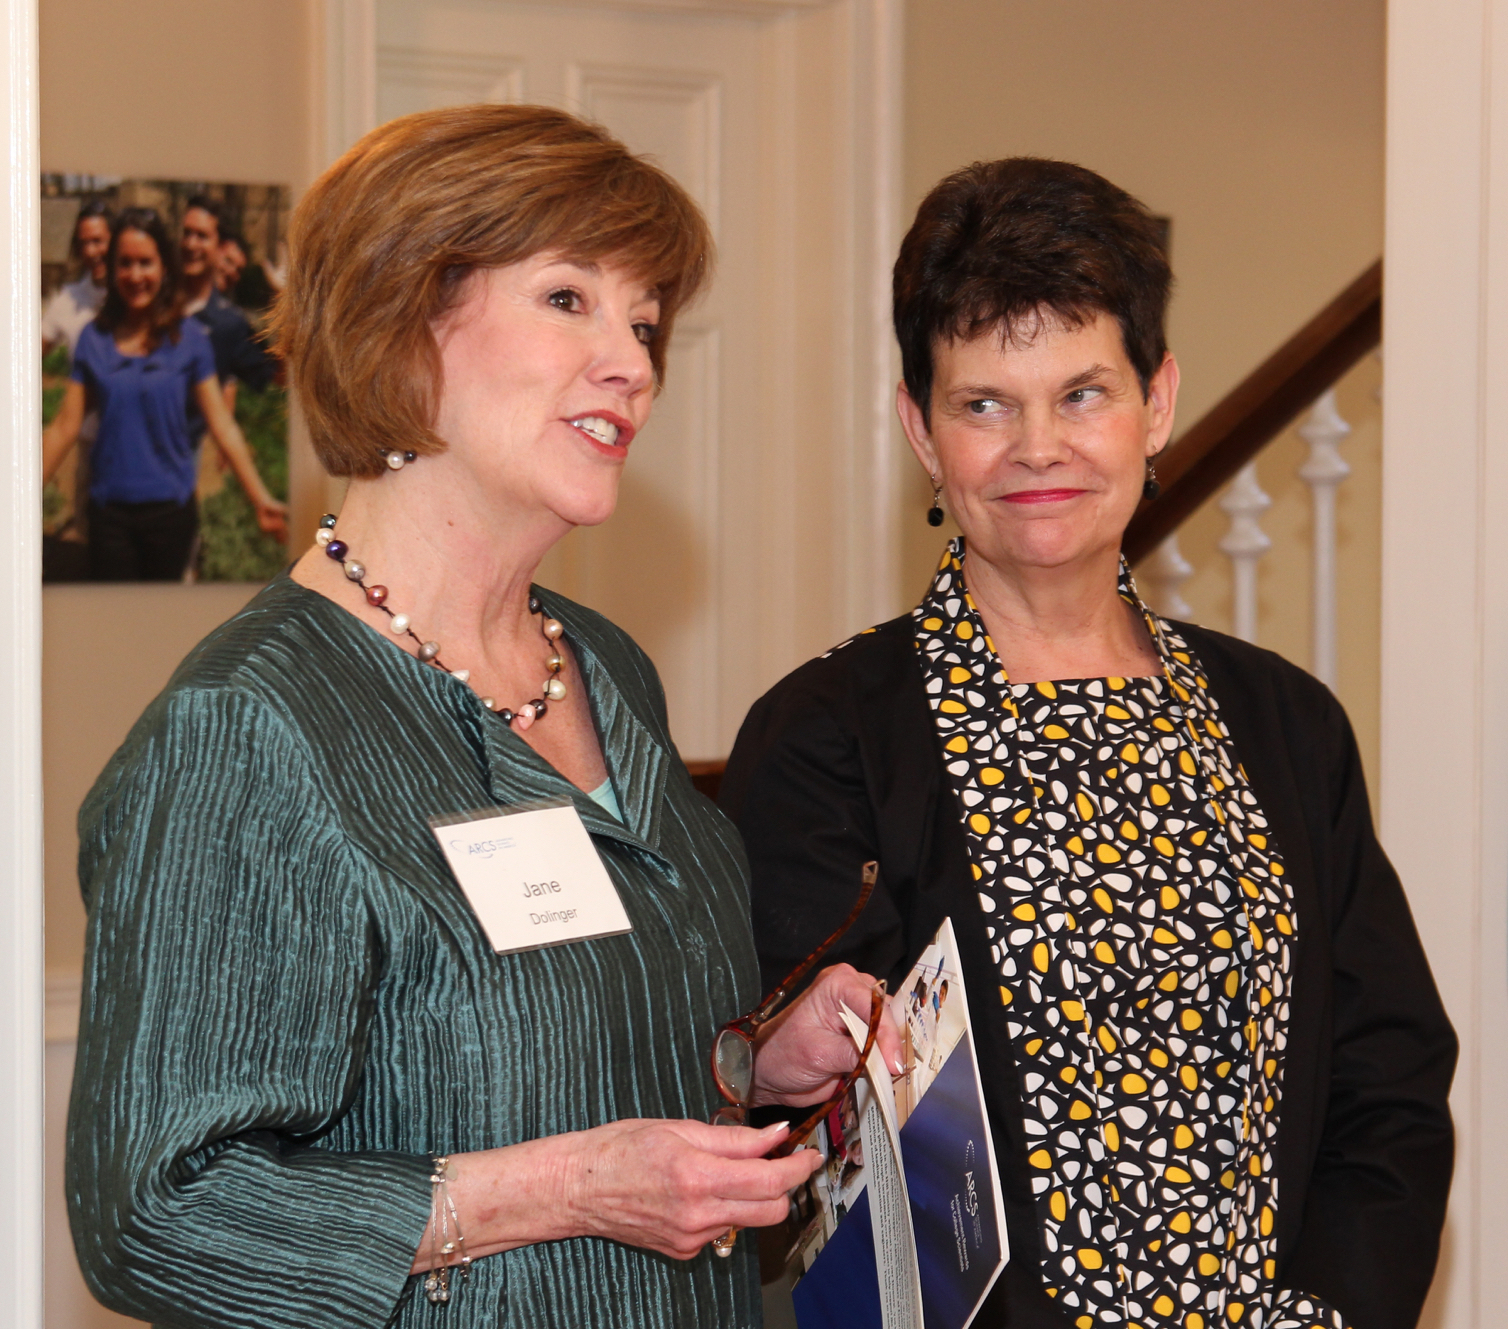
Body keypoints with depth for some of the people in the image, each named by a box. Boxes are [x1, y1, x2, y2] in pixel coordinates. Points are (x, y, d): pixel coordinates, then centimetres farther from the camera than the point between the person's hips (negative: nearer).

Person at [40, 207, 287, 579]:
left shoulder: (188, 338, -1)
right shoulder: (94, 339, 3)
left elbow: (222, 425, -4)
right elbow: (65, 426, 3)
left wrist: (261, 500, -12)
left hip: (171, 508, -1)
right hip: (110, 512, 1)